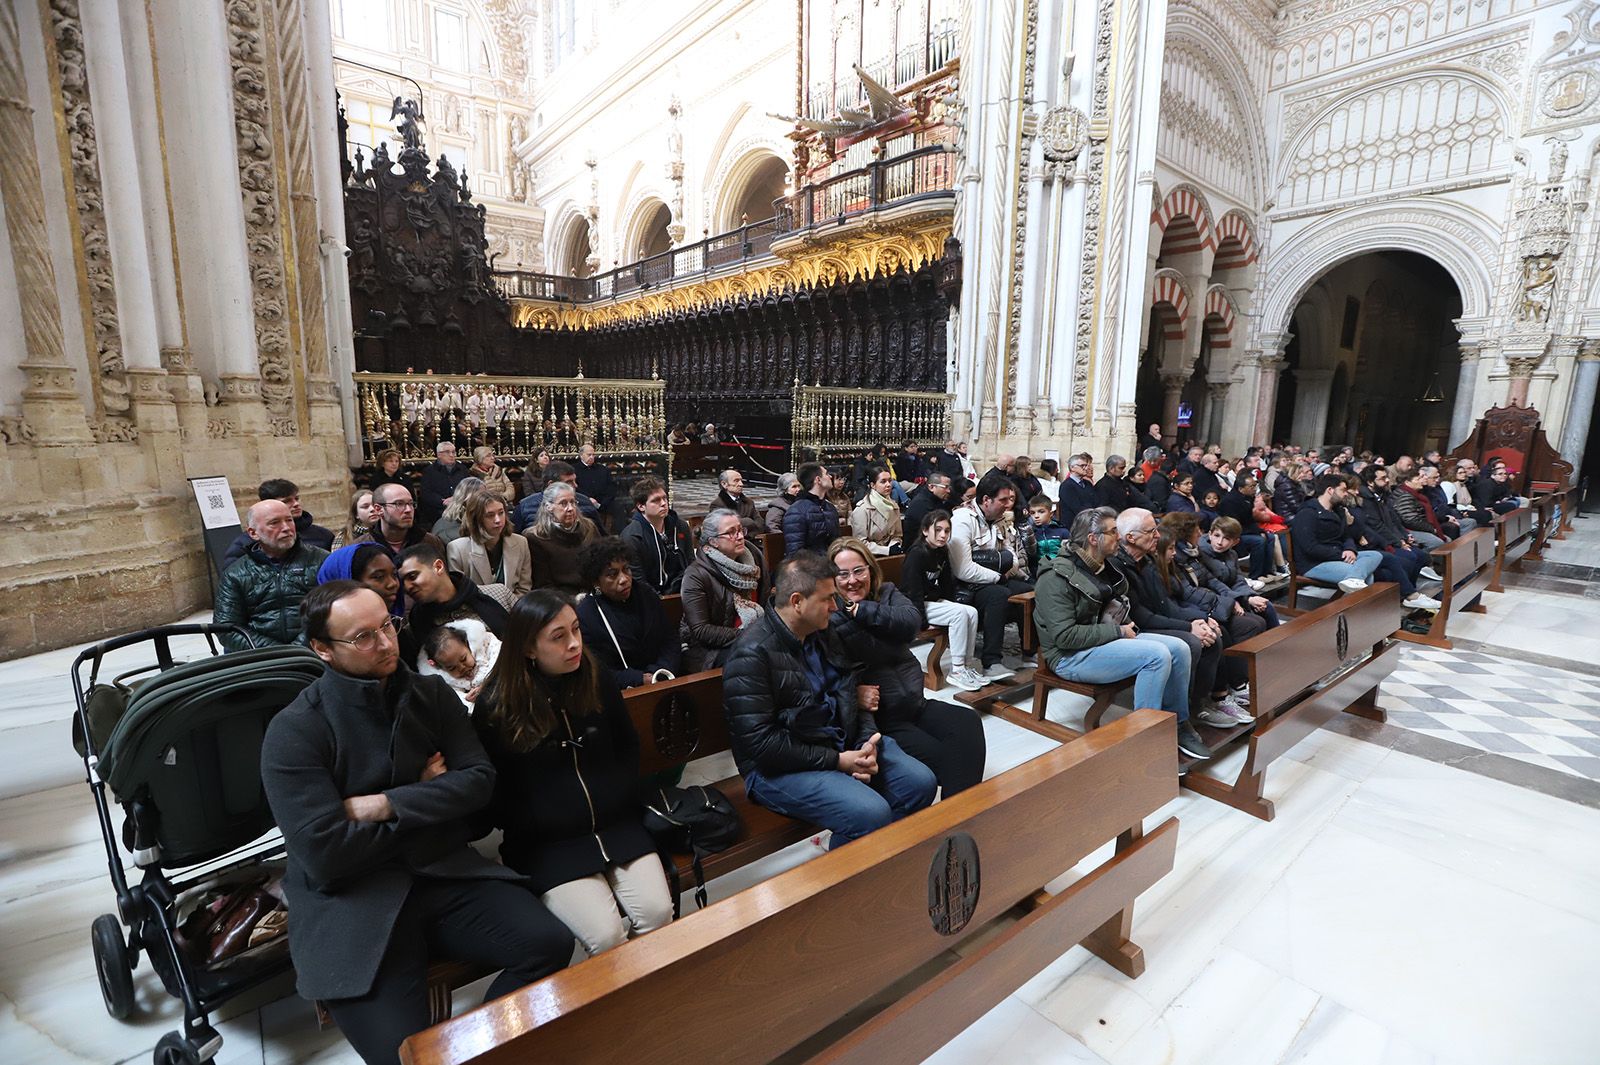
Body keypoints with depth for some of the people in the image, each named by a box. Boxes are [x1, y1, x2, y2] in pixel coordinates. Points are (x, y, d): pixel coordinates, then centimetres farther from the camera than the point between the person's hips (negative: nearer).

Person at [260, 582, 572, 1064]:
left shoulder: (432, 693, 4)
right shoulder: (293, 732, -9)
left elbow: (479, 780, -2)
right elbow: (326, 854, -16)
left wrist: (388, 804, -13)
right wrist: (426, 801, -5)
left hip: (444, 873, 4)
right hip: (352, 899, -4)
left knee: (549, 944, -15)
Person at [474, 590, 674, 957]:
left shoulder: (598, 681, 3)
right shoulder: (496, 706, -7)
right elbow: (493, 792, 0)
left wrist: (621, 801, 6)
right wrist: (532, 829, -7)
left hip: (616, 826, 3)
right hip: (546, 844, -3)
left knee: (658, 913, -14)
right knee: (606, 937, -20)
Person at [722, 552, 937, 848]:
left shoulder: (824, 633, 7)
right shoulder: (752, 654, -20)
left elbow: (854, 694, 15)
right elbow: (760, 742, -23)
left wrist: (867, 743, -5)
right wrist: (837, 761, -18)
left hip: (845, 745, 8)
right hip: (783, 766, -8)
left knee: (920, 782, -5)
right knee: (872, 814, -26)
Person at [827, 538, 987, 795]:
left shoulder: (887, 593, 10)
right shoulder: (829, 617, -6)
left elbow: (911, 620, -13)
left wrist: (859, 609, -17)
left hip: (914, 704, 5)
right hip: (875, 718, -5)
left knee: (968, 723, -19)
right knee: (935, 755, -24)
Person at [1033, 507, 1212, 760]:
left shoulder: (1102, 567, 10)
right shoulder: (1057, 577, -19)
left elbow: (1115, 606, 29)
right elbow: (1064, 636, -25)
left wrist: (1124, 627, 7)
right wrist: (1118, 632, -18)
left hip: (1108, 639, 9)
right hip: (1071, 656, -9)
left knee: (1179, 648, -6)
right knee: (1157, 655, -24)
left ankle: (1178, 724, 8)